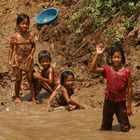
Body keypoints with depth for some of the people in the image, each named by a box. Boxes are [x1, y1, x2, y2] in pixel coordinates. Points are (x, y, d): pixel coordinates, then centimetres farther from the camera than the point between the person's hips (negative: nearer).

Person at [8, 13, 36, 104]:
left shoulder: (30, 35, -6)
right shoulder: (15, 36, -11)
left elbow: (33, 46, 6)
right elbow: (11, 48, -4)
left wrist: (31, 54, -11)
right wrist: (10, 60, -6)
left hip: (28, 60, 1)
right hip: (18, 60, -1)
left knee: (30, 79, 5)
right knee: (18, 79, 9)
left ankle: (33, 97, 12)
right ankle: (17, 97, 25)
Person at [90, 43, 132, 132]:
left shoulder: (126, 72, -9)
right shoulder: (107, 69, -5)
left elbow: (129, 89, -5)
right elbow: (92, 69, -18)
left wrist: (129, 106, -5)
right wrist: (98, 54, -24)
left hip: (121, 102, -1)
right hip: (109, 101, 1)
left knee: (125, 129, 5)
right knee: (105, 128, 13)